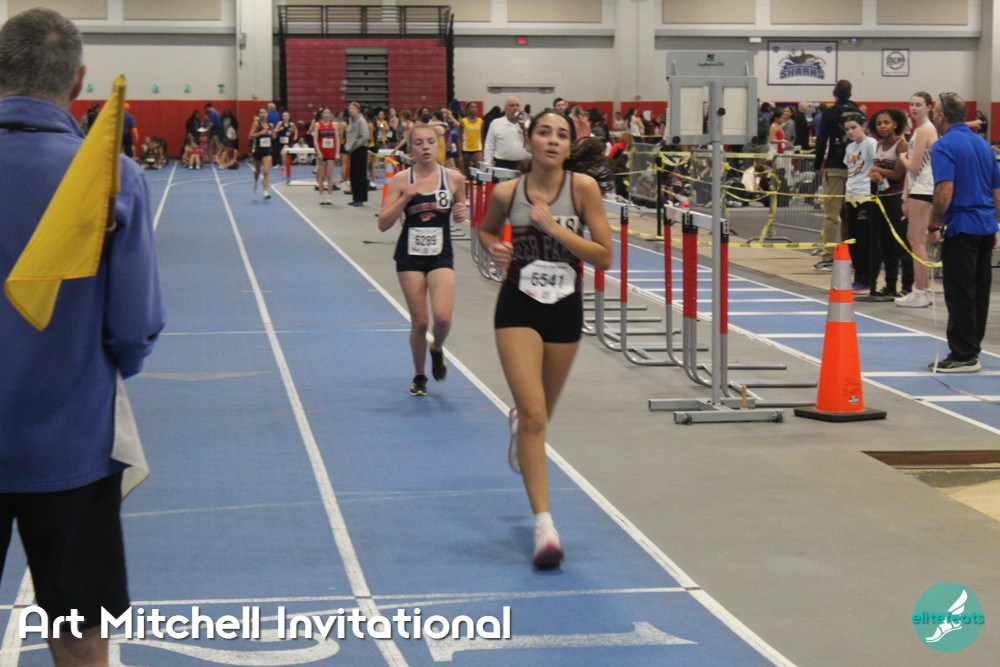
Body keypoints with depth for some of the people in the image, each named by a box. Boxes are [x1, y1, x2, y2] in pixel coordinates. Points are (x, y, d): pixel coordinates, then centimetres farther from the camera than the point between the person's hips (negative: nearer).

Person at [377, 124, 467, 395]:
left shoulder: (454, 178, -1)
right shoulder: (401, 180, -4)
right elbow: (383, 224, -6)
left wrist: (460, 214, -7)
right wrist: (404, 198, -18)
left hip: (441, 255, 0)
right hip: (410, 255, 0)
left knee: (443, 316, -16)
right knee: (420, 321, 1)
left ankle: (437, 349, 20)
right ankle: (419, 376, 24)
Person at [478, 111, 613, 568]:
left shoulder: (583, 187, -11)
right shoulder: (507, 193, -8)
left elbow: (605, 257, -12)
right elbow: (486, 229, 14)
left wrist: (554, 228, -21)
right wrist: (495, 248, -8)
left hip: (566, 310, 2)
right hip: (519, 308, -2)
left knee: (540, 413, 21)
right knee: (535, 416, -15)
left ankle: (517, 421, 61)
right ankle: (543, 525, -13)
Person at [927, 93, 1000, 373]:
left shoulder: (944, 146, -11)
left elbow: (945, 191, -21)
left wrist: (934, 225, -12)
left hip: (961, 227, -8)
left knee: (959, 294, -5)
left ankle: (963, 355, -4)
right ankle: (971, 350, 18)